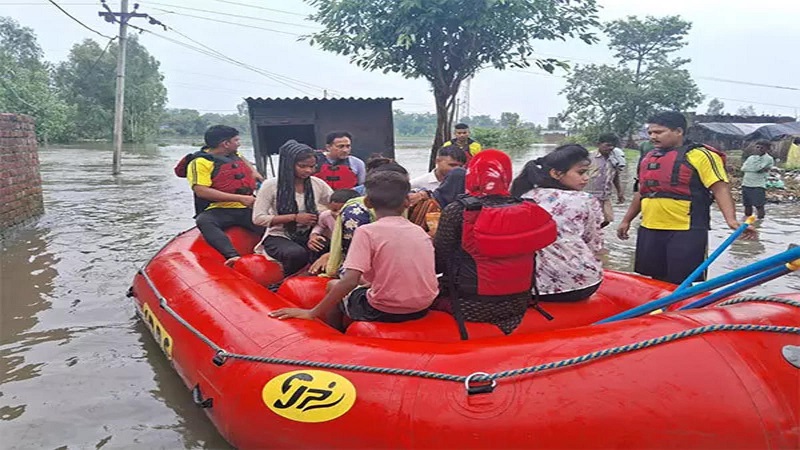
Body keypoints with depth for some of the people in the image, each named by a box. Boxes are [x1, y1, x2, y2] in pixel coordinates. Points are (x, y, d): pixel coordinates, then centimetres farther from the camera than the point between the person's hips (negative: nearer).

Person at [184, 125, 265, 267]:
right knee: (203, 221, -39)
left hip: (247, 209, 6)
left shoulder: (232, 155, 20)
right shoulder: (200, 162, -4)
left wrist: (253, 171, 24)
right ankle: (232, 256, -55)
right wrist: (239, 198, -19)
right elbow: (201, 191, -18)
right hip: (219, 211, -5)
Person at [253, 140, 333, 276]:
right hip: (279, 237, -3)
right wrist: (295, 218, -17)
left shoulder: (318, 184, 3)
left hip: (308, 236, 4)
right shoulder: (271, 185, -7)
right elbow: (258, 218, -10)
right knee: (297, 253, -38)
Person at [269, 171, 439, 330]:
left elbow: (350, 281, -21)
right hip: (422, 308, 6)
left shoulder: (367, 232, -12)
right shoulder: (419, 231, 4)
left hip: (386, 311, -5)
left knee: (333, 286, 20)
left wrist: (312, 313, -15)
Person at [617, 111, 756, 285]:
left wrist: (731, 219, -26)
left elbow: (720, 189, -13)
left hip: (686, 232, -7)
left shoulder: (699, 155, -7)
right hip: (649, 230, 7)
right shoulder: (648, 157, 15)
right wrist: (626, 220, 25)